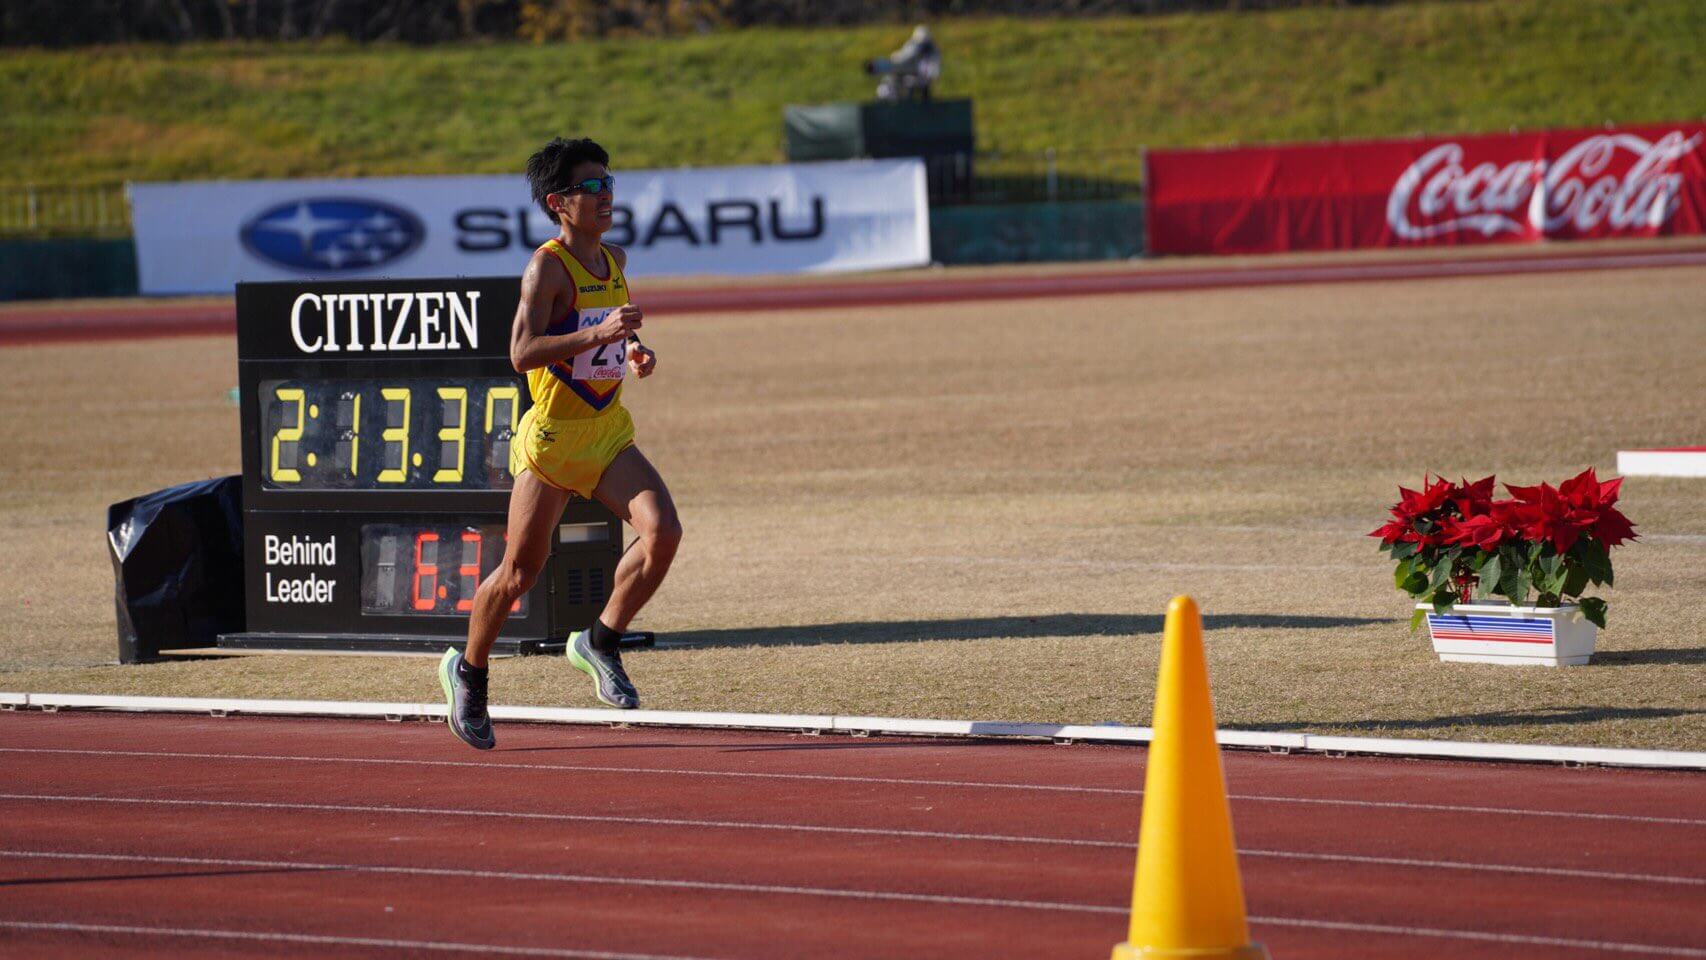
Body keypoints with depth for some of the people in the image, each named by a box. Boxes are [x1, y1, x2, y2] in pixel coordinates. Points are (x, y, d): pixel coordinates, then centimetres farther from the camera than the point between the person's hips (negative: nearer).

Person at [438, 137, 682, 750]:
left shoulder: (614, 260, 9)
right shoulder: (547, 266, -13)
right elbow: (522, 352, -24)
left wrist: (634, 349, 6)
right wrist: (598, 334, -32)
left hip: (609, 433, 6)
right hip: (553, 435, -6)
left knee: (662, 529, -18)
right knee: (520, 572, 4)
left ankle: (600, 643, -1)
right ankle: (468, 671, 28)